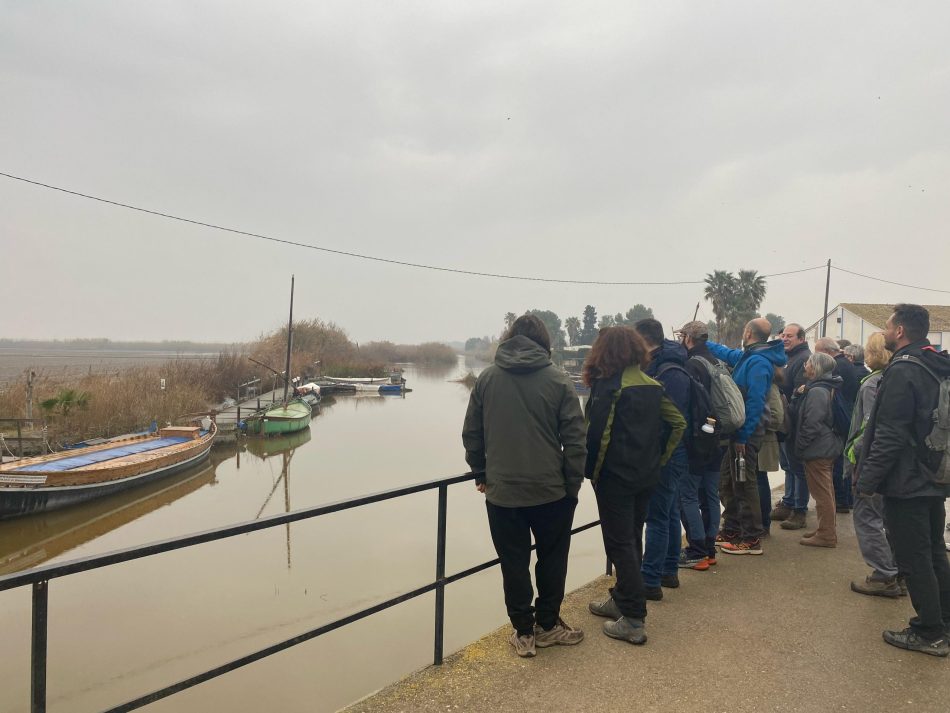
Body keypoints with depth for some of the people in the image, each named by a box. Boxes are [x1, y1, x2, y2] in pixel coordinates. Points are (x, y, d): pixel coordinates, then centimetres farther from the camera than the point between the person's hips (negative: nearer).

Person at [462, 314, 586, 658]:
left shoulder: (486, 378, 0)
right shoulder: (558, 380, -5)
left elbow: (471, 434, 4)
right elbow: (575, 438, -6)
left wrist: (481, 475, 14)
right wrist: (573, 484, 3)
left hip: (502, 491, 1)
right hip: (551, 490, -1)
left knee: (514, 564, 12)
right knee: (552, 559, 17)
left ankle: (523, 633, 20)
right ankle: (547, 625, 28)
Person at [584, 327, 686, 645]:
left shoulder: (607, 386, -16)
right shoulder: (653, 385, 5)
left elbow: (597, 435, -19)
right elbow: (678, 423, 8)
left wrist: (591, 471, -7)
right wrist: (658, 458, 11)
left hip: (614, 476, -7)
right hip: (646, 476, 7)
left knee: (620, 544, 1)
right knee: (632, 540, 18)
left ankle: (633, 620, 4)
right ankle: (621, 600, 33)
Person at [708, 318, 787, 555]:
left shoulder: (758, 362, -18)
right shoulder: (747, 356, 12)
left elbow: (755, 402, -23)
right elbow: (726, 353, 33)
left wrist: (743, 436, -22)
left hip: (746, 432, -10)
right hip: (739, 430, 10)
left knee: (744, 484, -2)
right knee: (727, 481, 17)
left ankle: (752, 539, 7)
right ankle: (731, 530, 29)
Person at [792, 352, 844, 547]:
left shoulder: (817, 391, -20)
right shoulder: (825, 388, 12)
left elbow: (811, 424, -24)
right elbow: (802, 414, 14)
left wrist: (799, 447, -15)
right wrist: (801, 394, -1)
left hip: (817, 450, -11)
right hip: (827, 447, 11)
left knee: (821, 493, -3)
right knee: (826, 492, 18)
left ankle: (826, 535, 5)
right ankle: (826, 529, 29)